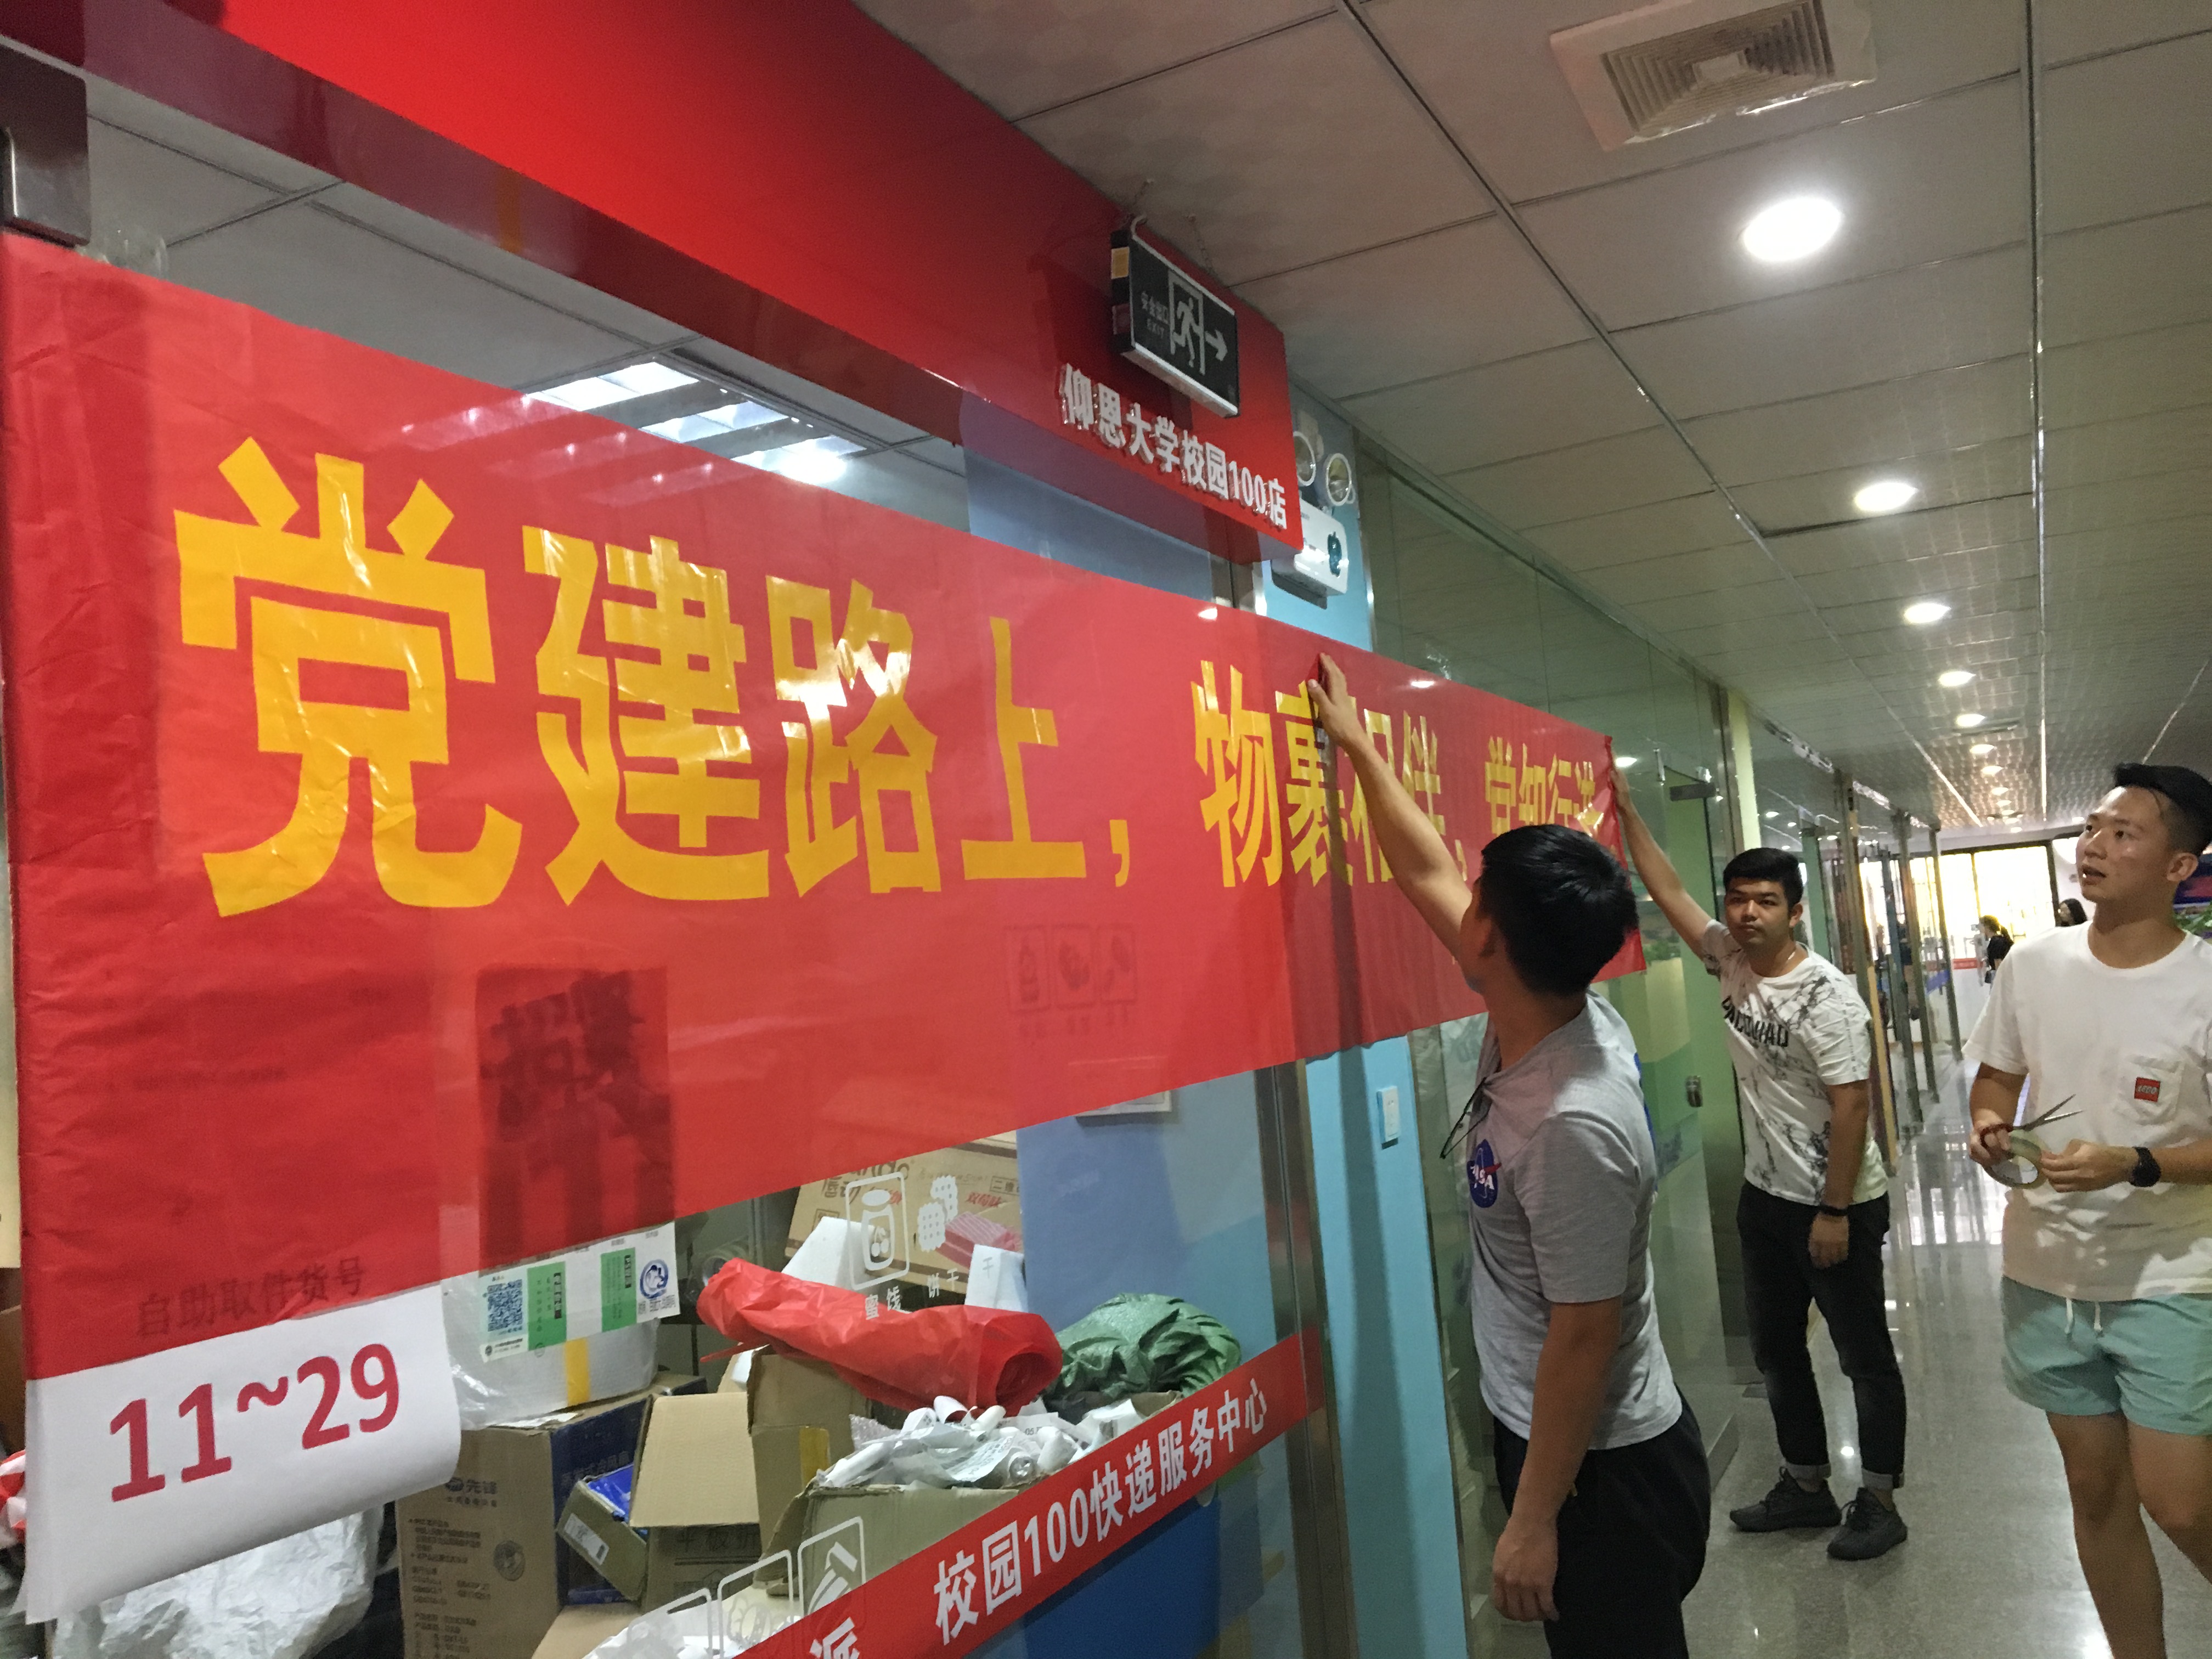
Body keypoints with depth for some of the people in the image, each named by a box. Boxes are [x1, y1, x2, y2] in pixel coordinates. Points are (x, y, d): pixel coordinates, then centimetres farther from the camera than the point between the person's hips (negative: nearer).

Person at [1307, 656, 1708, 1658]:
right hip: (1550, 1433, 8)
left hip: (1603, 1467, -8)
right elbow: (1425, 873, 3)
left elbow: (1585, 1338, -26)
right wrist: (1355, 743, 10)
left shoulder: (1575, 1126, -32)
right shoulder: (1549, 1013, -8)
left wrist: (1533, 1520, -17)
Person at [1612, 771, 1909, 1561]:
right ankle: (1806, 1486, 32)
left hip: (1840, 1204, -8)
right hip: (1765, 1197, 8)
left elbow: (1850, 1107, -21)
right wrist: (1625, 810, 1)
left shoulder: (1826, 997, -21)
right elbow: (1668, 890, 5)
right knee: (1776, 1348, 16)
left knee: (1864, 1354, 7)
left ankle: (1879, 1502, 21)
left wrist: (1834, 1212, -20)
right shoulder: (1729, 961, 0)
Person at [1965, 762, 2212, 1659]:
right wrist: (1988, 1125, -9)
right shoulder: (2033, 963, -1)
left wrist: (2133, 1167, -24)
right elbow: (1995, 1077, 12)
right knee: (2097, 1493, 15)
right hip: (2047, 1275, 4)